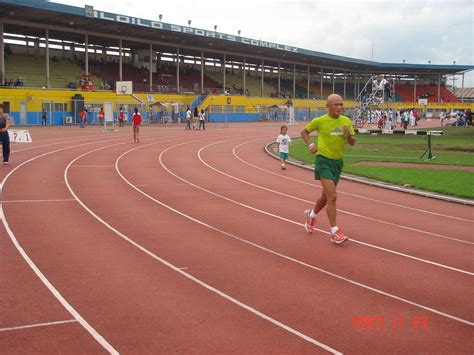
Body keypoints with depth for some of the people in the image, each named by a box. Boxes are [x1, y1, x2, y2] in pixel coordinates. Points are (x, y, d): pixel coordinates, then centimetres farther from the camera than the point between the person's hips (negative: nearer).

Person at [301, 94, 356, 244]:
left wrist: (348, 135, -14)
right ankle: (335, 232, -11)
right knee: (332, 196, -16)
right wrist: (311, 144, -11)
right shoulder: (319, 121, -8)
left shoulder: (346, 121, 3)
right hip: (323, 160, -5)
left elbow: (352, 142, 8)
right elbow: (304, 132, 6)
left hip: (338, 162, 6)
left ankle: (311, 215, 46)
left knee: (326, 196, 17)